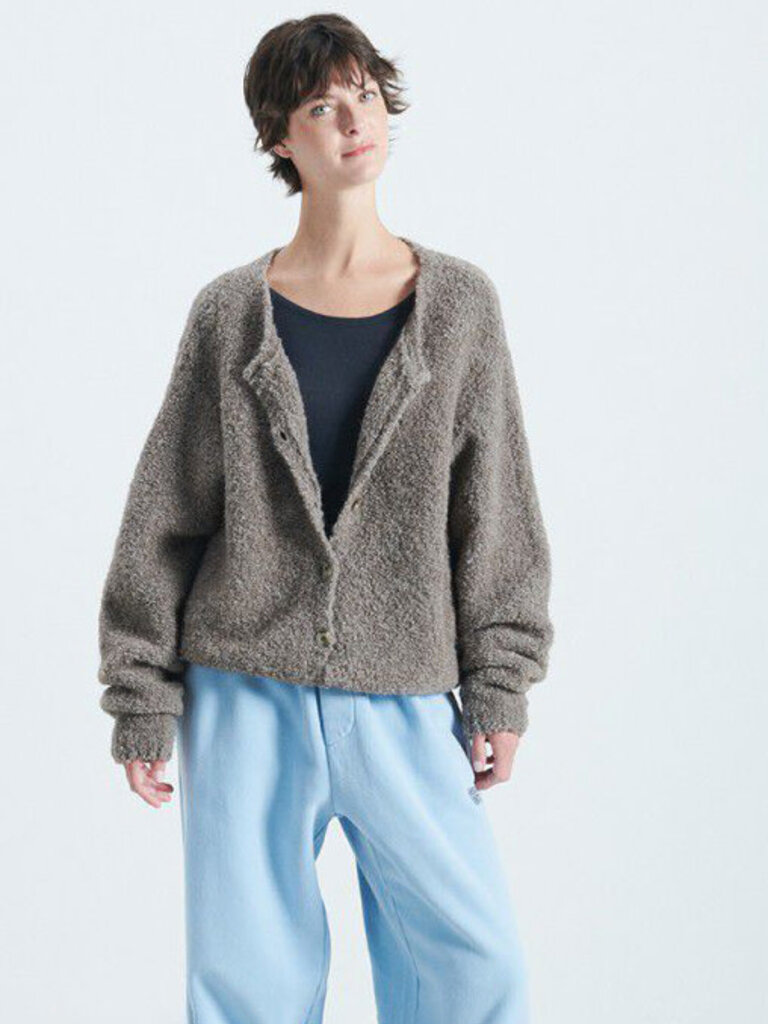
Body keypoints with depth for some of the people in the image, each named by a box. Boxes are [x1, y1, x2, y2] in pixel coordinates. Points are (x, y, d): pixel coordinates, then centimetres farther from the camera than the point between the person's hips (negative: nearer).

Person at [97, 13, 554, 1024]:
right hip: (245, 701, 0)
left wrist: (500, 688, 2)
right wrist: (141, 702, 2)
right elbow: (163, 519, 4)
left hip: (404, 701, 1)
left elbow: (497, 508, 6)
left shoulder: (460, 303, 4)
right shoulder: (229, 314, 2)